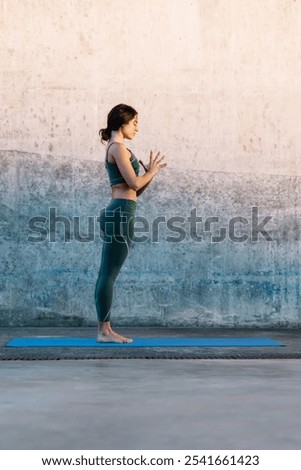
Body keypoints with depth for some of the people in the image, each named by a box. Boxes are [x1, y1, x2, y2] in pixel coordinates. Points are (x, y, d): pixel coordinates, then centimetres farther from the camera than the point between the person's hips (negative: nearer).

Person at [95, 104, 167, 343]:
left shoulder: (116, 148, 22)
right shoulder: (118, 147, -7)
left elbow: (134, 191, 22)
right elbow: (134, 183, -14)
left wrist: (150, 173, 12)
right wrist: (152, 172, 4)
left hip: (117, 213, 10)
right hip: (121, 213, -10)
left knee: (107, 274, 8)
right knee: (109, 274, -8)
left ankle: (105, 329, 11)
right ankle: (104, 330, -5)